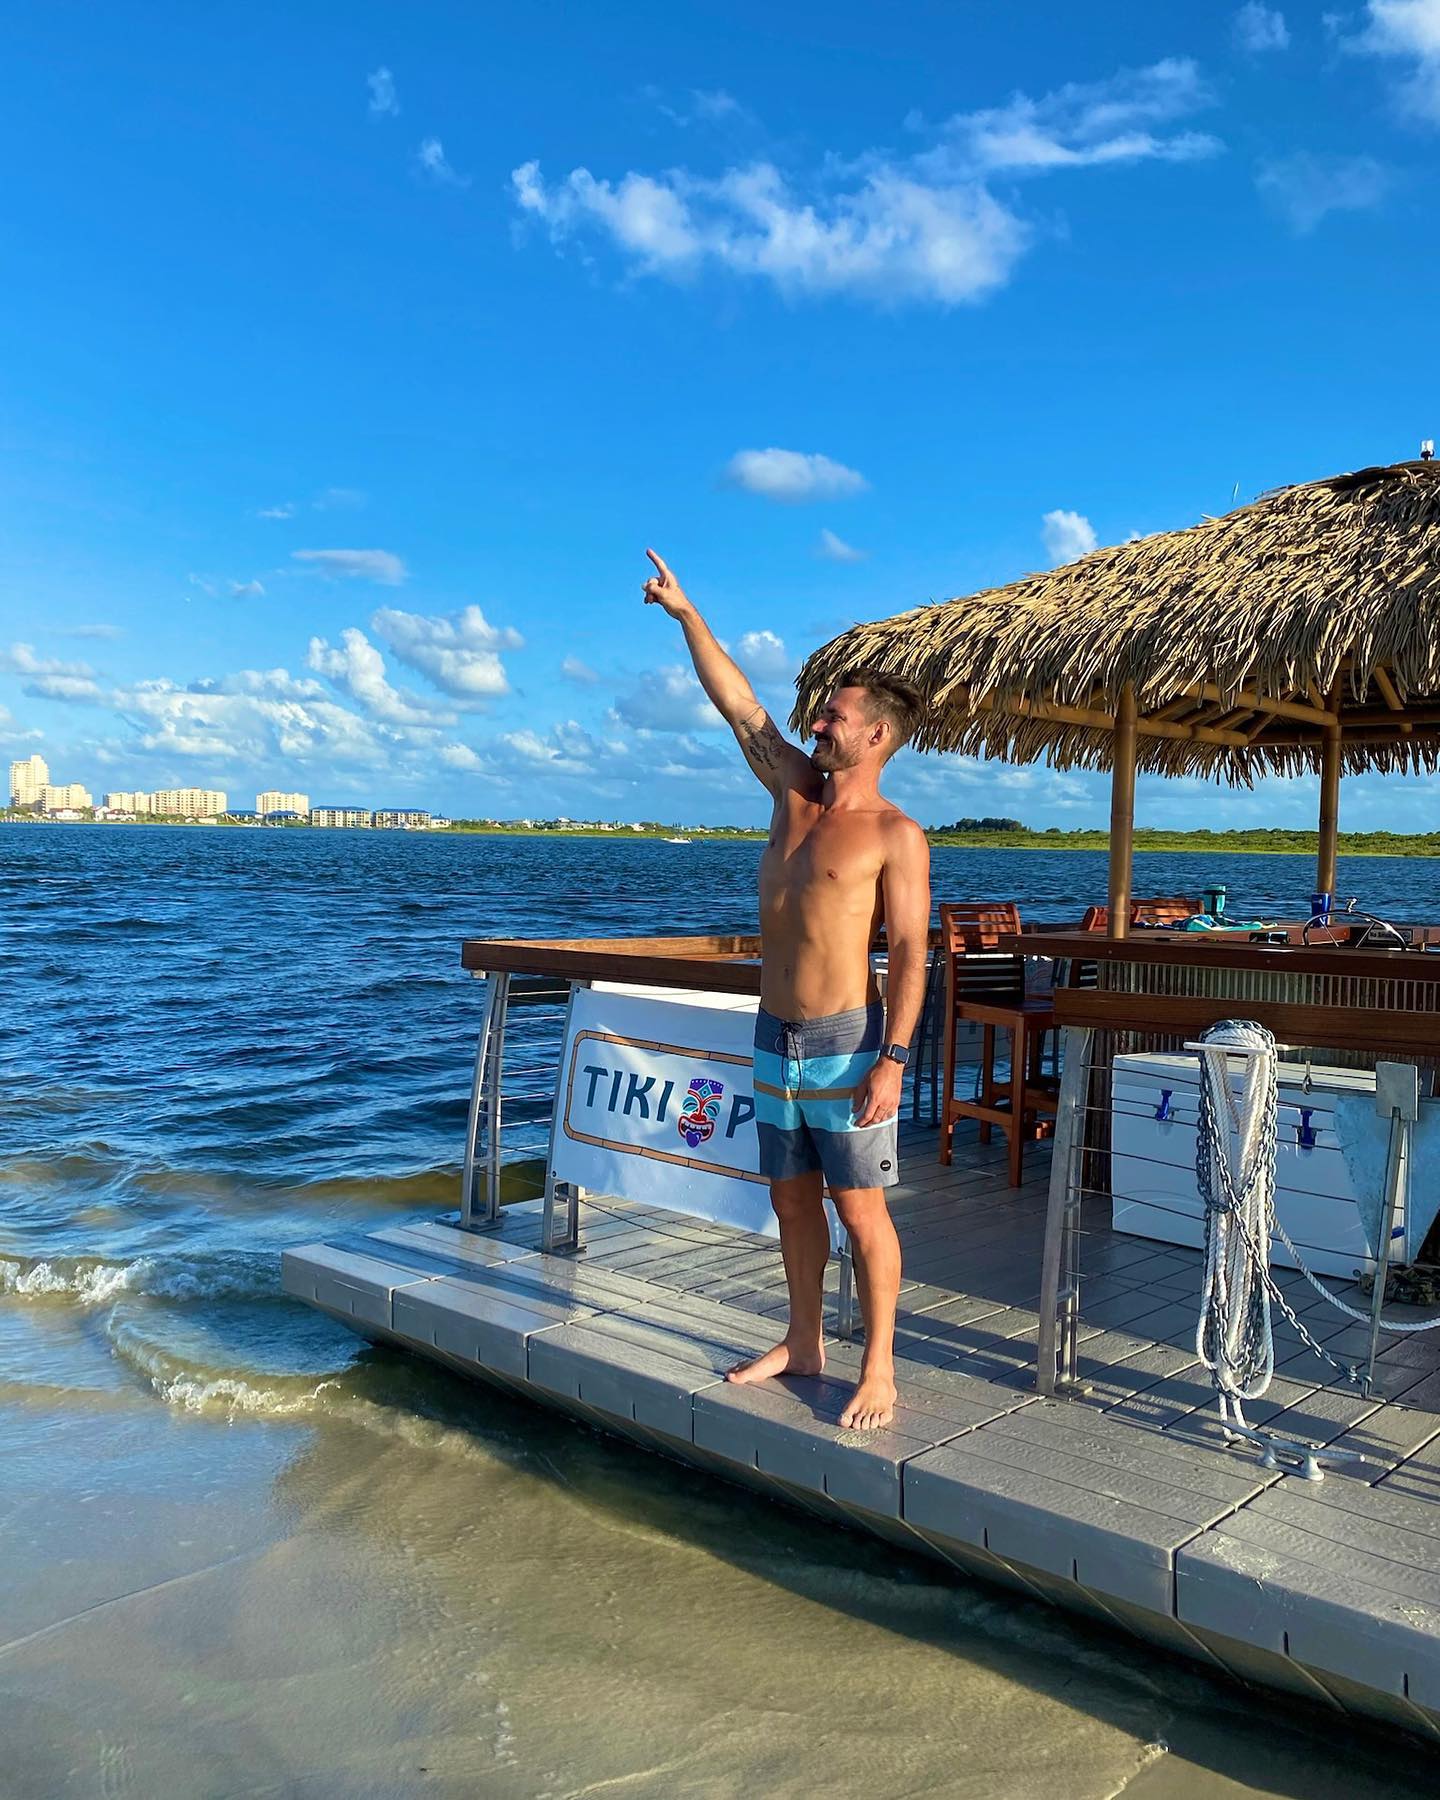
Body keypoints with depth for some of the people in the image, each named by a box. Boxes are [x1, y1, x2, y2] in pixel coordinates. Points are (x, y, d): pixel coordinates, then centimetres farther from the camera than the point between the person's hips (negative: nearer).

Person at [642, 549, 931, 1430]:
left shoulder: (896, 835, -10)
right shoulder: (796, 790, 9)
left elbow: (910, 954, -14)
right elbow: (739, 706, 12)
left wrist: (893, 1060, -20)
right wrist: (687, 613, 11)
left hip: (847, 1043, -7)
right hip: (777, 1038, 7)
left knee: (862, 1209, 0)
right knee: (792, 1198, 15)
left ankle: (880, 1369, 12)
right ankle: (804, 1342, 30)